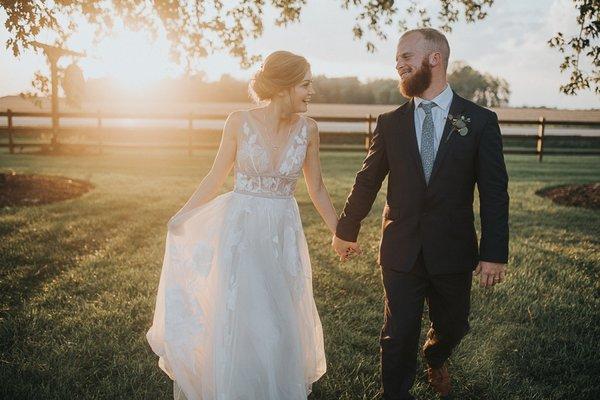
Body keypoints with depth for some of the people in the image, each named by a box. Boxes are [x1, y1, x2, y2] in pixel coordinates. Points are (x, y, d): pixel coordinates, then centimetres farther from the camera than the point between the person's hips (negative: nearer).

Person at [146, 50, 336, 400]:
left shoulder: (308, 129, -4)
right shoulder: (240, 122, -9)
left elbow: (317, 189, 6)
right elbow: (216, 178, 1)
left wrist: (340, 233, 11)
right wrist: (181, 217, 3)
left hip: (283, 235, 2)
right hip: (240, 230, -2)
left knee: (281, 323, 12)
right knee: (237, 319, 8)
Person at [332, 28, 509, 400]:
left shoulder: (481, 121, -4)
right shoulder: (390, 123, 1)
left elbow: (494, 193, -5)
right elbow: (367, 181, 8)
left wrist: (495, 253, -9)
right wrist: (346, 230, 14)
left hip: (453, 253, 0)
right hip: (401, 252, 0)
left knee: (453, 326, 19)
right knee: (399, 334, 6)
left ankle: (435, 359, 53)